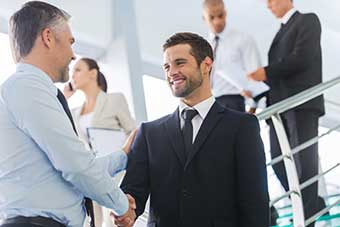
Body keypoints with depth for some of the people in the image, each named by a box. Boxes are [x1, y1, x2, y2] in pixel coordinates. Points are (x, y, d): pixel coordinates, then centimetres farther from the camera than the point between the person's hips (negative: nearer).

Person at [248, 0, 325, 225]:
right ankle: (313, 205, 15)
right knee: (279, 160, 3)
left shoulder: (308, 20, 3)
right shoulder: (281, 32, 25)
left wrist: (266, 72, -10)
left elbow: (302, 58, -12)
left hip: (302, 101, -8)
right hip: (280, 104, 8)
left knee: (304, 160, -8)